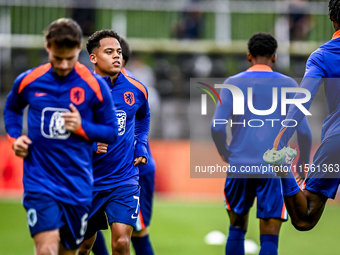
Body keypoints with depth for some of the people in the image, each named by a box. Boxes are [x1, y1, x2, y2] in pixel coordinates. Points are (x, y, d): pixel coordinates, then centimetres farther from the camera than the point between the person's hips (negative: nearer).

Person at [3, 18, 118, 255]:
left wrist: (82, 127, -14)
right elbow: (12, 109, 23)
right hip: (39, 180, -1)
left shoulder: (95, 85, -4)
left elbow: (112, 132, 3)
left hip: (78, 184, 1)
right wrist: (15, 137, 4)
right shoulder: (28, 81, 0)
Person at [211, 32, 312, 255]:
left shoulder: (233, 83, 5)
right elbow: (303, 130, -1)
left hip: (239, 167, 2)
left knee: (237, 228, 17)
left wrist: (224, 153, 16)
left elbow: (217, 127, -3)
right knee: (269, 236, -2)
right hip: (273, 169, -1)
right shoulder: (287, 85, 4)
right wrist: (304, 160, 17)